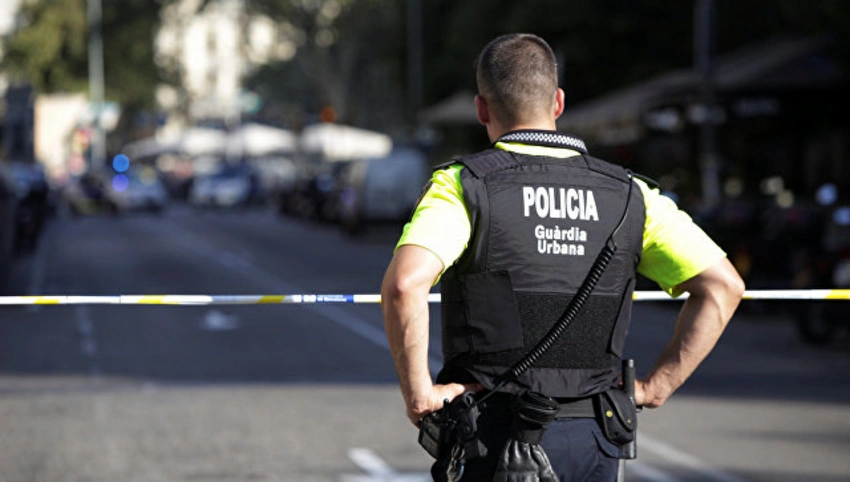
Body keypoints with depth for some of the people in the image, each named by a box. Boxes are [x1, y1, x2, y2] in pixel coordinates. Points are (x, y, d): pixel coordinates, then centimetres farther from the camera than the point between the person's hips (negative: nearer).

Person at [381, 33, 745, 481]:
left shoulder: (461, 185, -5)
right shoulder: (628, 195, 6)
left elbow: (404, 284, -23)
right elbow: (723, 285, 2)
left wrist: (418, 393, -12)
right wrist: (655, 388, 5)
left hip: (494, 433, -3)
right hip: (592, 438, 3)